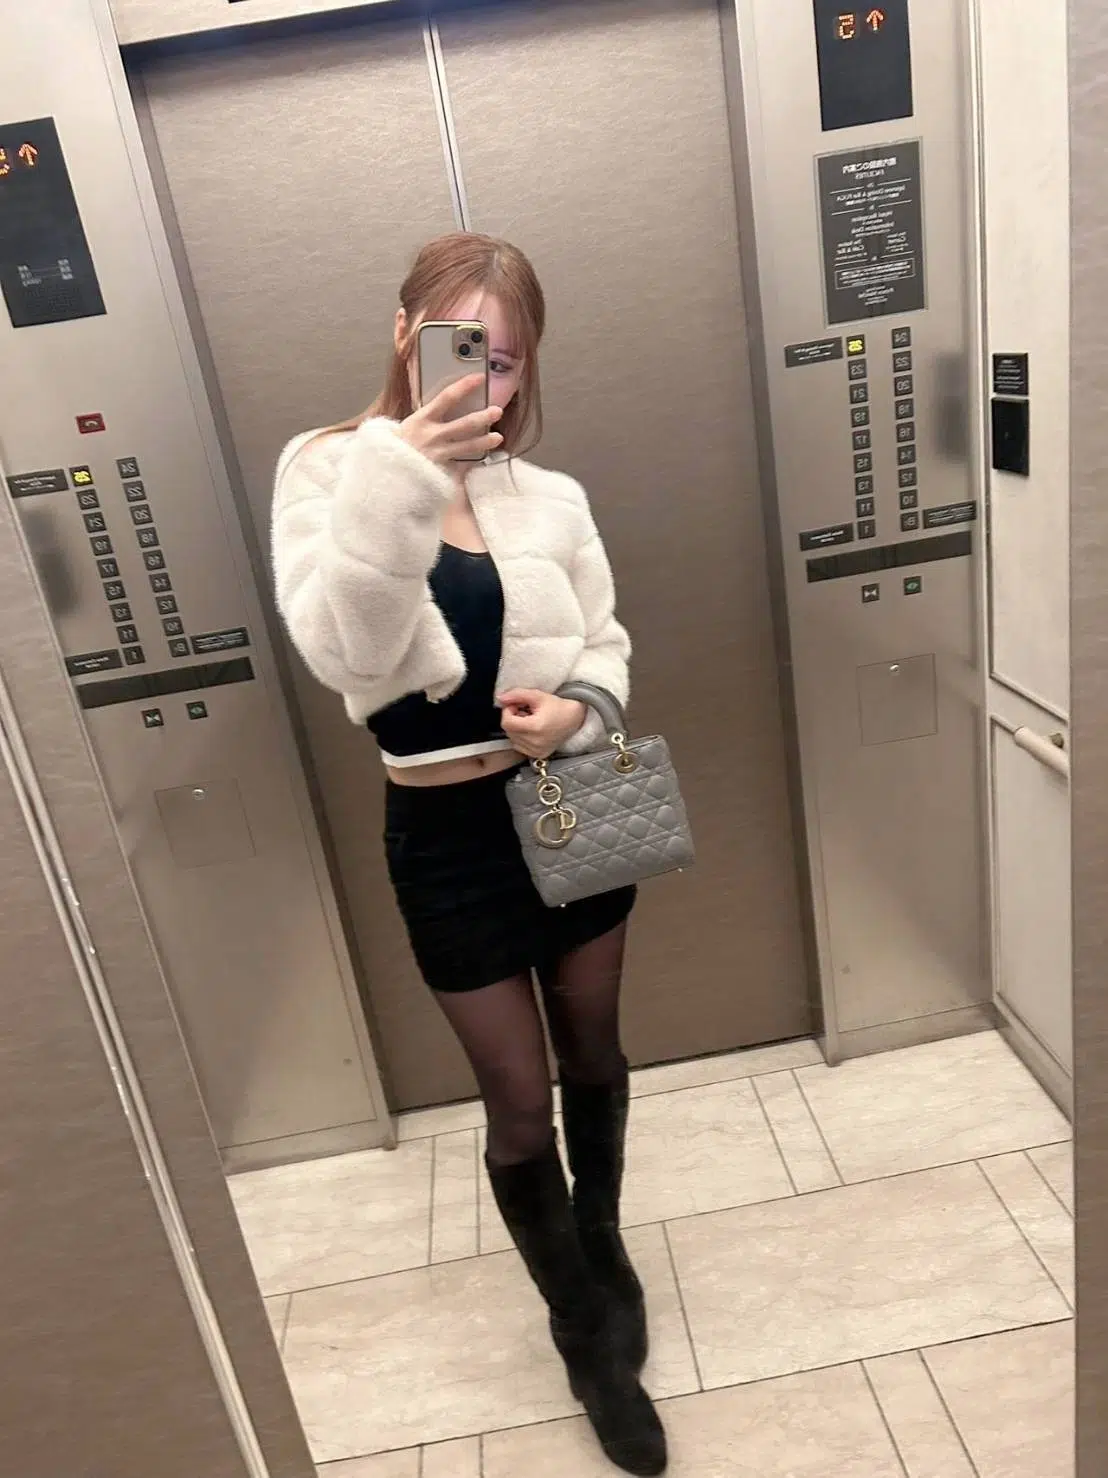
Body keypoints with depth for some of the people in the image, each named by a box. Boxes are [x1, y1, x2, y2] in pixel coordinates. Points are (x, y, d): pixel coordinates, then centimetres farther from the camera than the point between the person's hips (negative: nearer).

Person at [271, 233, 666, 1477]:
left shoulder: (551, 498, 0)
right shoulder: (329, 470, -8)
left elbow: (608, 648, 8)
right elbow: (341, 654, -25)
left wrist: (576, 707, -14)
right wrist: (395, 479, -36)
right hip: (447, 832, -3)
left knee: (593, 1054, 21)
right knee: (518, 1103, 11)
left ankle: (603, 1241, 52)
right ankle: (585, 1333, 38)